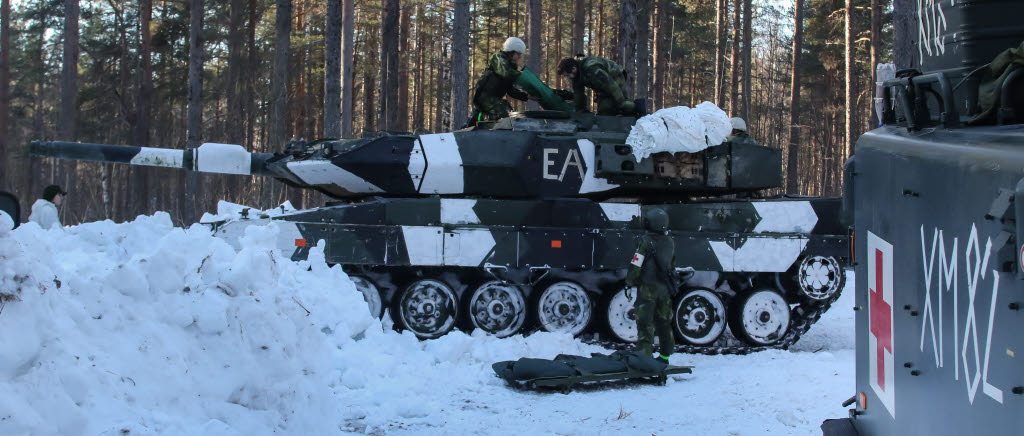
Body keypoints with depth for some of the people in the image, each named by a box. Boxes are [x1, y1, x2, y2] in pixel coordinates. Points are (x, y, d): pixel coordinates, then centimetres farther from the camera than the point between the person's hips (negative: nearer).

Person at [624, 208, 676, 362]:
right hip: (665, 289, 6)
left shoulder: (645, 241, -13)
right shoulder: (670, 242, 8)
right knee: (663, 322, 17)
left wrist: (628, 284, -6)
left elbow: (635, 265, -15)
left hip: (648, 287, -6)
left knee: (645, 323, -5)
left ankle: (645, 355, -12)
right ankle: (665, 356, 24)